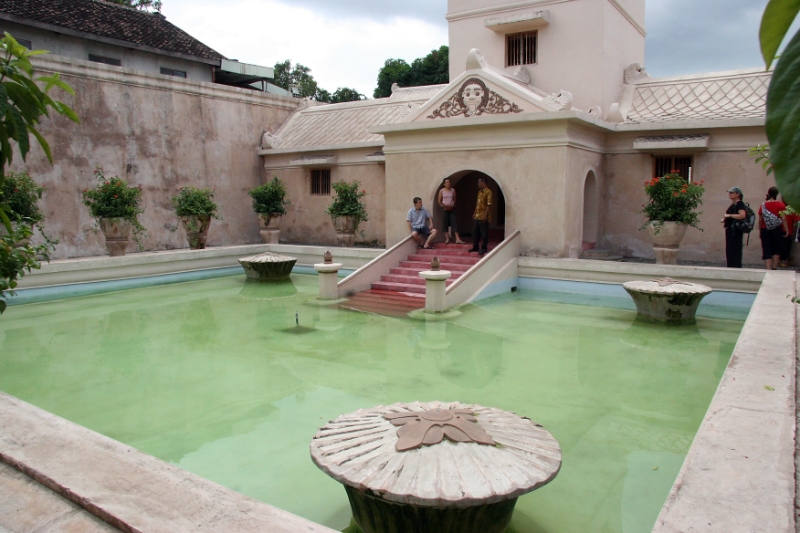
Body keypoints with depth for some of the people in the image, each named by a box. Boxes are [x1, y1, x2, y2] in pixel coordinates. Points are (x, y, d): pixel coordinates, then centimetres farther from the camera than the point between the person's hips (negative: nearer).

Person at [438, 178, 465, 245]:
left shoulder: (453, 190, 6)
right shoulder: (441, 191, 0)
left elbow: (454, 199, 10)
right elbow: (439, 201, 3)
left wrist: (453, 206, -5)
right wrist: (443, 206, -12)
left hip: (452, 209, 1)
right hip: (444, 209, -1)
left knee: (454, 223, -5)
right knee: (445, 224, 0)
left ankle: (457, 239, -9)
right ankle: (447, 239, 6)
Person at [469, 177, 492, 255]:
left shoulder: (488, 192, -12)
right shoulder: (479, 191, 15)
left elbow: (489, 205, -17)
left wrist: (485, 215, -21)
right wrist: (474, 213, 18)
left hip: (483, 217, -9)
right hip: (477, 216, 9)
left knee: (484, 233, 0)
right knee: (475, 232, 13)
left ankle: (484, 248, 7)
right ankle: (475, 247, 22)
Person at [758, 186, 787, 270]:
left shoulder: (763, 205, 1)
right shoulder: (780, 205, -5)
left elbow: (760, 220, 4)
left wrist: (760, 231, 12)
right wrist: (786, 230, -2)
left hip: (765, 230, 1)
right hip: (777, 230, -1)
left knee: (766, 250, 2)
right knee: (776, 249, 13)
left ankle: (768, 269, -6)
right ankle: (774, 268, 14)